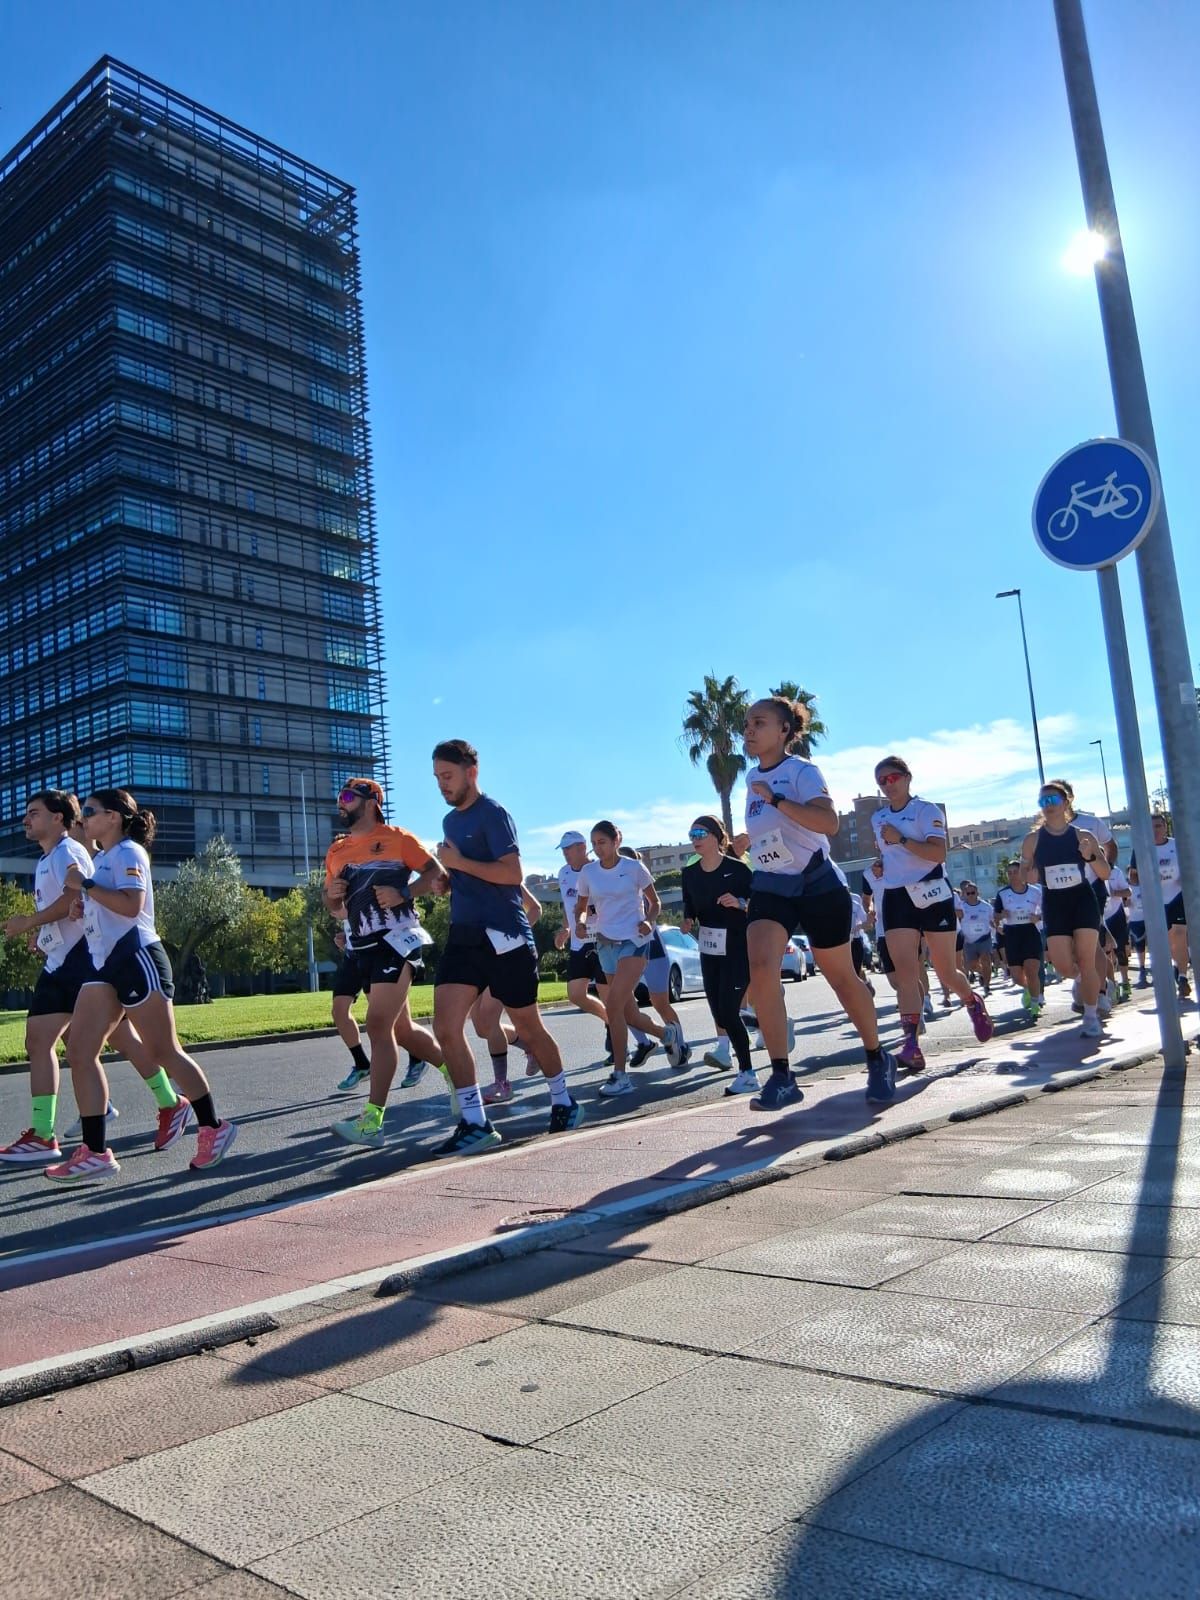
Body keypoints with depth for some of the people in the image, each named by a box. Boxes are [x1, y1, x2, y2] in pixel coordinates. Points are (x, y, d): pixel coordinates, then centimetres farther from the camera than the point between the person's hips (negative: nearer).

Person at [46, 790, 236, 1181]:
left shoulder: (128, 852, -7)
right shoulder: (101, 858, 20)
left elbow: (131, 905, -22)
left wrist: (85, 885, -16)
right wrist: (82, 906, 12)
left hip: (136, 958, -9)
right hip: (104, 963, 9)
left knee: (164, 1052, -5)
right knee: (79, 1050, -2)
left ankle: (213, 1129, 9)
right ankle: (95, 1152, 0)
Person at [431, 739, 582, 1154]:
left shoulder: (493, 814, -9)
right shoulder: (450, 820, 16)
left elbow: (513, 873, -18)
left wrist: (459, 863, -16)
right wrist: (445, 879, 8)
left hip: (504, 937, -7)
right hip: (463, 936, 7)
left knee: (528, 1026, 7)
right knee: (446, 1026, -8)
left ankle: (563, 1103, 28)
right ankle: (474, 1123, -3)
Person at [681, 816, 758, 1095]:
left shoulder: (737, 868, -12)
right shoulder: (689, 873, 3)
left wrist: (739, 903, -26)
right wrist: (688, 921, -6)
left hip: (738, 946, -6)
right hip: (708, 948, 6)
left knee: (728, 1010, -11)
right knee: (718, 1010, 7)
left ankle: (747, 1073, -3)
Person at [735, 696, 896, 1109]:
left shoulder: (801, 771, -11)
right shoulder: (752, 778, 10)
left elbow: (829, 822, -29)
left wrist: (774, 799, -31)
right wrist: (748, 841, 17)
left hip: (817, 885, -5)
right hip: (770, 887, 5)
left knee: (841, 977, 7)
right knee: (761, 968, -19)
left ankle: (877, 1060, 31)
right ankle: (782, 1078, -13)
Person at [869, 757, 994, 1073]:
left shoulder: (926, 810, -5)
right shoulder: (878, 818, 14)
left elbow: (937, 852, -18)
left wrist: (900, 838, -22)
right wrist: (880, 866, 10)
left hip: (932, 894, -4)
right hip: (896, 898, 4)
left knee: (946, 972, 5)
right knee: (905, 972, -11)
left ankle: (974, 1004, 39)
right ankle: (912, 1046, -19)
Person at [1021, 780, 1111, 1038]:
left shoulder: (1083, 836, -1)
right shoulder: (1033, 839, 1)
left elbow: (1105, 874, 1)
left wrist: (1091, 856, -18)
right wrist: (1031, 874, -14)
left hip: (1083, 900, -1)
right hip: (1053, 904, 1)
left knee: (1086, 960, -6)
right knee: (1062, 965, -4)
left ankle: (1091, 1017, 5)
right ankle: (1081, 979, 33)